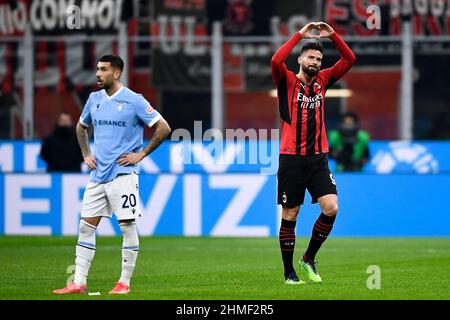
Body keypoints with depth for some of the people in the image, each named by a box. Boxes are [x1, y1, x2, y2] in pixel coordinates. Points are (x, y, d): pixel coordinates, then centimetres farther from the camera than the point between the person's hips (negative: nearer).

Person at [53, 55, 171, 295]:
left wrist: (141, 154, -8)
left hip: (122, 174, -6)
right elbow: (81, 126, 28)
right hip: (97, 175, 6)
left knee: (127, 226, -2)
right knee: (86, 226, 2)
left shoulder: (134, 101, -8)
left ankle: (125, 282, 5)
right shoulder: (94, 99, 10)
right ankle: (79, 282, 5)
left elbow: (163, 128, -7)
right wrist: (86, 154, 15)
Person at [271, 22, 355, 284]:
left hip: (318, 158, 4)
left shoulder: (322, 81, 12)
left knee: (331, 208, -10)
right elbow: (276, 61, -20)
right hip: (291, 158, -4)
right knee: (290, 216, 1)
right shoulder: (287, 81, 0)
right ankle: (289, 271, 11)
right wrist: (300, 35, -17)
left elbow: (349, 59, 9)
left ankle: (309, 258, 9)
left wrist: (333, 35, -3)